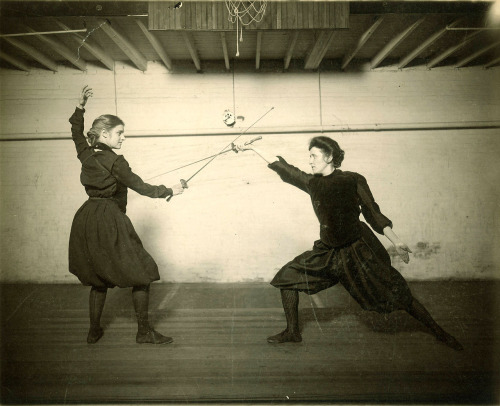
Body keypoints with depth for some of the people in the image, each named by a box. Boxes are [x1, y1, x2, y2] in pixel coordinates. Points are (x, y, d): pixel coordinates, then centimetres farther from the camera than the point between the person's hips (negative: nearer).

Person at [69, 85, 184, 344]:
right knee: (142, 273, 4)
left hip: (86, 221, 8)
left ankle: (94, 331, 27)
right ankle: (144, 331, 10)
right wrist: (169, 191, 0)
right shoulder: (114, 161, -14)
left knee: (99, 278, 21)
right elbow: (141, 187, -11)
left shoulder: (86, 155, 6)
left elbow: (76, 133, 27)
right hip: (110, 221, -8)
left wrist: (80, 107, 25)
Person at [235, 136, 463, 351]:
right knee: (288, 276, 0)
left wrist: (396, 242, -12)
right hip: (327, 251, 5)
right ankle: (292, 332, 16)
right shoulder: (312, 183, 5)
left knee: (395, 292, -6)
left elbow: (373, 214, -5)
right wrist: (253, 149, 15)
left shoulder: (353, 180, -7)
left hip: (358, 249, -5)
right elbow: (282, 168, 12)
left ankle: (438, 332, 14)